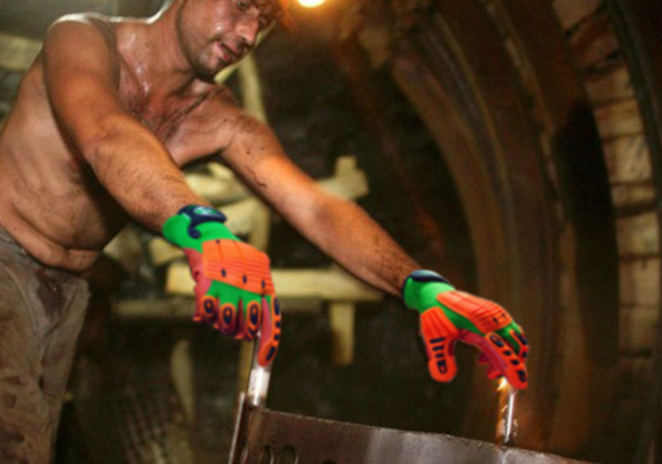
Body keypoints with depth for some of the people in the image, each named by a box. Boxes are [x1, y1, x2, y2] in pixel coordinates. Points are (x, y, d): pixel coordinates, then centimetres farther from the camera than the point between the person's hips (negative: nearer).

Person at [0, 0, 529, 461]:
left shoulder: (221, 124, -1)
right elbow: (104, 135, -38)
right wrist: (201, 231, -56)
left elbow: (315, 207, -13)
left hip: (63, 292, 6)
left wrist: (423, 286, -30)